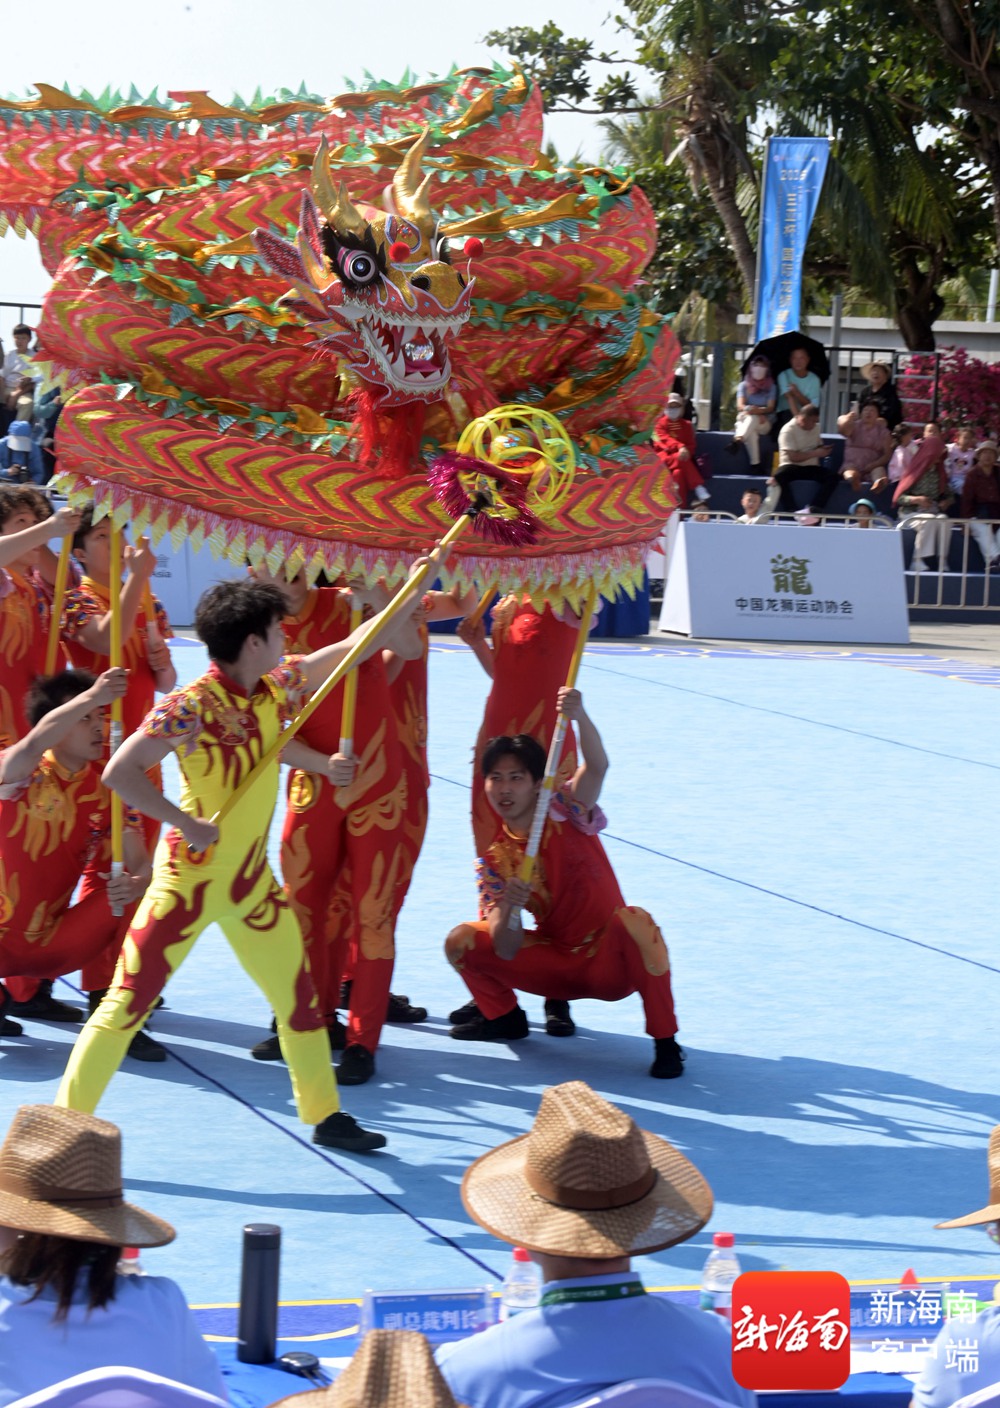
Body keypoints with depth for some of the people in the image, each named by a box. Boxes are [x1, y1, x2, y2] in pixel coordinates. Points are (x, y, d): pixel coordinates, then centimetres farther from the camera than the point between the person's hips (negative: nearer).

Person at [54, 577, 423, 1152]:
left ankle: (326, 1116, 27)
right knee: (130, 999, -5)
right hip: (190, 877, -7)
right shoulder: (191, 706, -20)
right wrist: (185, 822, -23)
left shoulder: (278, 687, 2)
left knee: (299, 993, 13)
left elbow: (345, 650, 17)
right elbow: (120, 771, -23)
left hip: (253, 880, 7)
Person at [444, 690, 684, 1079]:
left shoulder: (566, 814, -11)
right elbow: (506, 950, -10)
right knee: (462, 941, -11)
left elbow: (596, 766, -34)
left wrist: (580, 717, -53)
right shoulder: (494, 857, -3)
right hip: (555, 966, 4)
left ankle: (666, 1043, -25)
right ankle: (503, 1017, 17)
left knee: (634, 921, -38)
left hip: (607, 961, -4)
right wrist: (509, 908, -33)